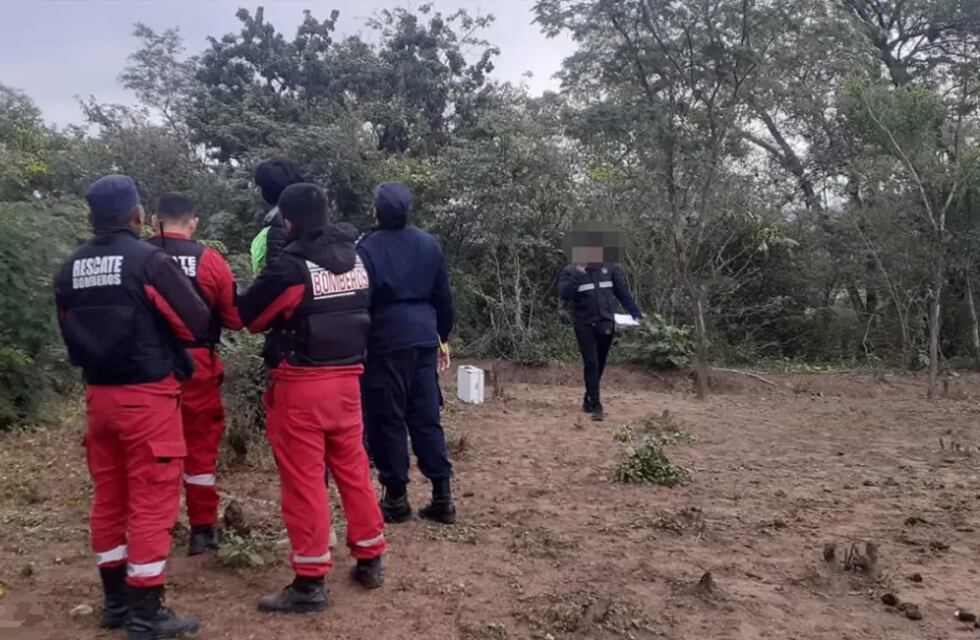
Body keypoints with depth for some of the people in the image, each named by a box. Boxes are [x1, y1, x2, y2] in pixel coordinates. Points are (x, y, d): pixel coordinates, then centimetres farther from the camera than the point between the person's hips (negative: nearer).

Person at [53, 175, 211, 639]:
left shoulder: (71, 269, 7)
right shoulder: (148, 260, -13)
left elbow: (71, 333, 16)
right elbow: (197, 325, -10)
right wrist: (158, 325, 10)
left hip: (98, 395, 7)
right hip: (147, 397, -7)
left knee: (108, 499, 16)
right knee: (151, 502, 0)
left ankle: (116, 601, 28)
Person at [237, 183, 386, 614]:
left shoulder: (290, 265, -15)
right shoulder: (354, 258, 6)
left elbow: (249, 317, -3)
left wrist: (271, 293, 16)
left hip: (301, 386, -6)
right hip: (346, 380, 7)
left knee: (303, 481, 3)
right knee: (353, 471, 17)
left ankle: (310, 583, 11)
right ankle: (370, 561, 27)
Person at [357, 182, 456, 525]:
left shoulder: (368, 248, -8)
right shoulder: (430, 243, 7)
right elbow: (443, 297, 11)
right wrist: (443, 337, 20)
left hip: (385, 342, -5)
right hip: (424, 339, 5)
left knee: (387, 420, 4)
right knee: (426, 418, 10)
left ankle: (396, 498, 10)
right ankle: (442, 497, 11)